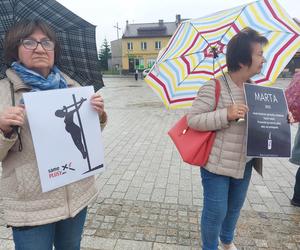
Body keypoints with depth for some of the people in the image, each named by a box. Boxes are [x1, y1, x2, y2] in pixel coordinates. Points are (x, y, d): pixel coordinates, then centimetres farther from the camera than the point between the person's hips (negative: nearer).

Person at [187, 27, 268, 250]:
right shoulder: (213, 87, -19)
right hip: (217, 164, -7)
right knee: (216, 211, 7)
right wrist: (226, 115, -30)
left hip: (245, 163, 7)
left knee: (235, 207, 25)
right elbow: (193, 119, -20)